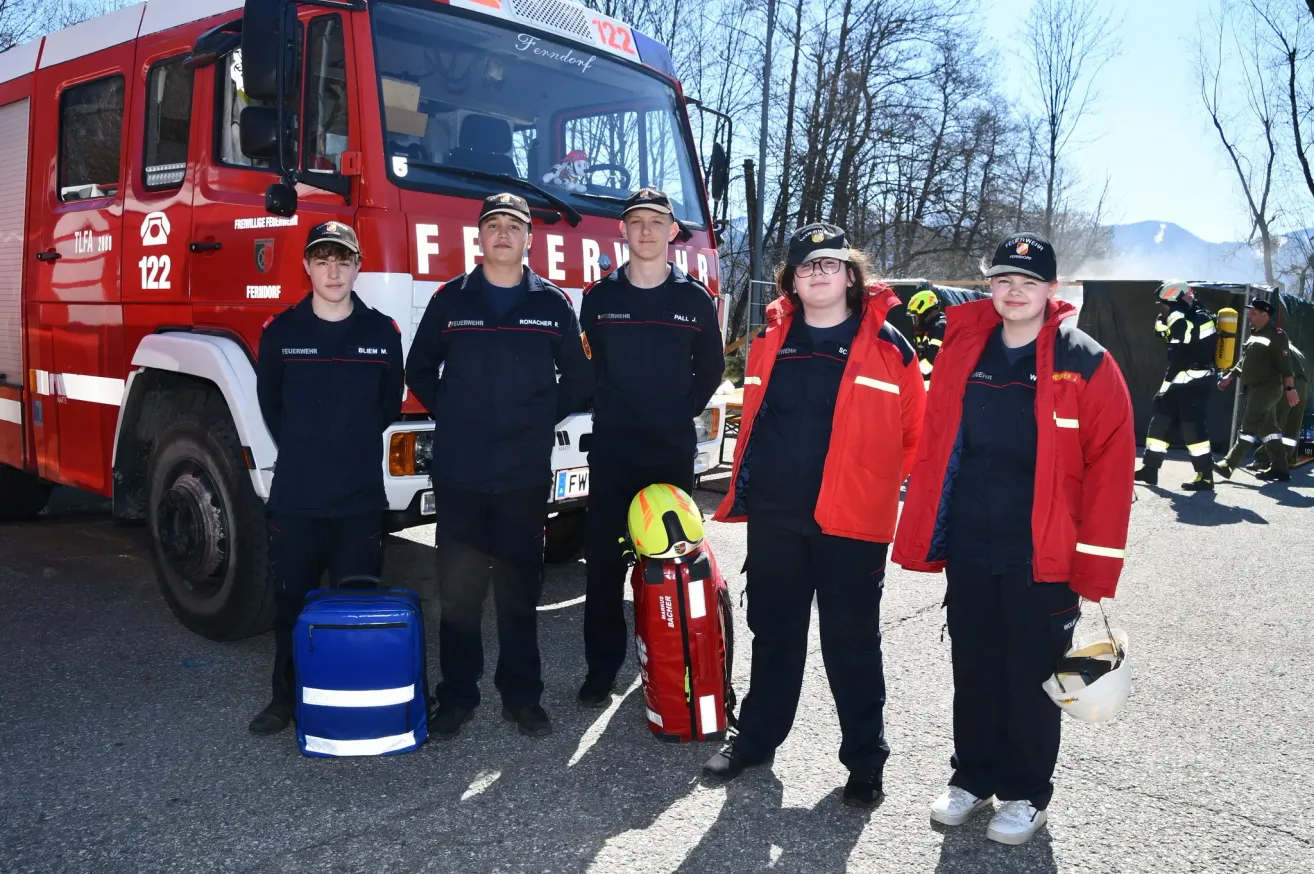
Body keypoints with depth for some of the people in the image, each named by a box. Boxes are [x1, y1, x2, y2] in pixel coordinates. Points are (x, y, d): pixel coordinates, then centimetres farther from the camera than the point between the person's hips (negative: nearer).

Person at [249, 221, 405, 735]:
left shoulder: (382, 333, 0)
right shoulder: (281, 331, 1)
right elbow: (270, 404, 12)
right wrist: (302, 453, 13)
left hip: (360, 499, 0)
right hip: (294, 498, 1)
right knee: (291, 601, 10)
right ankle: (286, 698, 26)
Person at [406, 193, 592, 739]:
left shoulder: (552, 304, 6)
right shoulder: (450, 300, 6)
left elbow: (576, 379, 13)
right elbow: (420, 369, 15)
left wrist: (543, 420, 6)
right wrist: (449, 417, 6)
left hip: (525, 473, 0)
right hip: (458, 473, 0)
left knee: (520, 590, 8)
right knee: (458, 590, 5)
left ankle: (522, 697, 20)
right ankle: (457, 696, 19)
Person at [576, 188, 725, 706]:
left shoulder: (695, 300, 4)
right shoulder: (599, 298, 4)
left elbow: (710, 370, 12)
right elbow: (585, 369, 13)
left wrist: (682, 412, 5)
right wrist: (610, 410, 7)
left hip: (673, 450, 0)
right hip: (611, 449, 0)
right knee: (604, 560, 2)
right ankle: (601, 668, 12)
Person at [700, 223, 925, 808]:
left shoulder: (886, 346, -4)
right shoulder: (771, 343, 8)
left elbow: (915, 433, -1)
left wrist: (873, 483, 1)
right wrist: (745, 488, 14)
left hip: (849, 520, -4)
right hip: (773, 518, 4)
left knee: (852, 642, 7)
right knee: (773, 632, 17)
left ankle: (865, 759, 23)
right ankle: (756, 737, 34)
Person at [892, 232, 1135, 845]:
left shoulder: (1086, 366, -7)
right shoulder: (961, 351, 4)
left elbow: (1110, 468, -9)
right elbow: (933, 447, 7)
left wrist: (1094, 568, -12)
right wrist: (923, 537, 5)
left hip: (1042, 558, -3)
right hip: (967, 550, 3)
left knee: (1031, 678, 10)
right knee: (973, 672, 15)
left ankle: (1026, 794, 29)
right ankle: (973, 777, 34)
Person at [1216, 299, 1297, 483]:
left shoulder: (1276, 335, -11)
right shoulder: (1254, 334, 16)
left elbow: (1285, 363, -17)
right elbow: (1245, 360, 22)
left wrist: (1290, 388, -21)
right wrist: (1230, 376, 12)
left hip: (1267, 388, -9)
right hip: (1255, 388, 9)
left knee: (1249, 427, -10)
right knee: (1268, 427, 10)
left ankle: (1229, 465, -13)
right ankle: (1279, 468, 15)